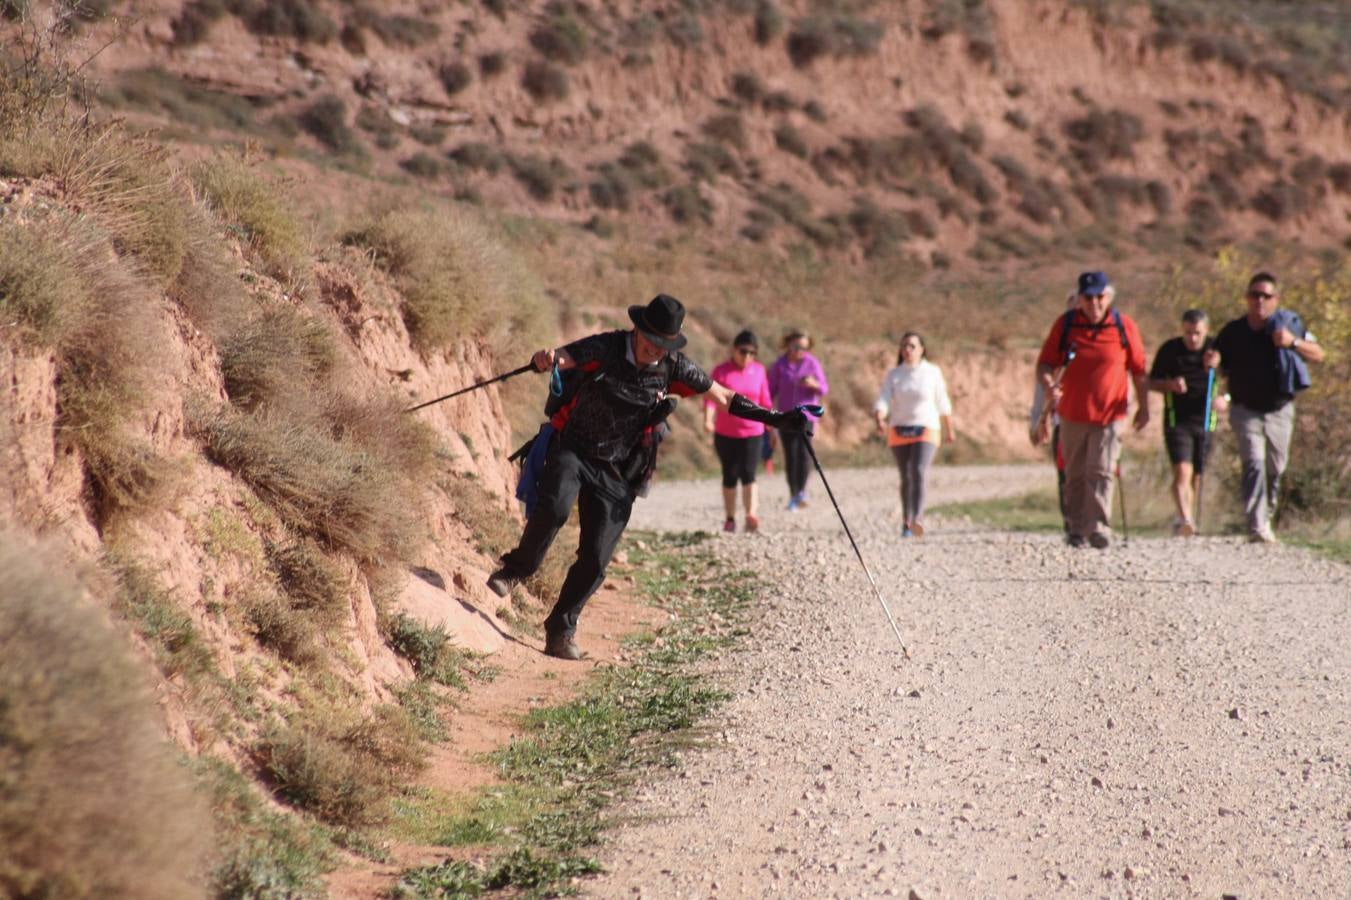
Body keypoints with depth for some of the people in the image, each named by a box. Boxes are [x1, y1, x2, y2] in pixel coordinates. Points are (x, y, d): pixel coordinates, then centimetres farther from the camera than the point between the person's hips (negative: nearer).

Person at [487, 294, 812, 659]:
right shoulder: (606, 349, -12)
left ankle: (561, 631, 14)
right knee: (554, 507, -33)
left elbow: (724, 397, 7)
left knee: (595, 560, -4)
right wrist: (546, 359, -51)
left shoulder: (672, 368, -3)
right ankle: (514, 571, -8)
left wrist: (777, 419, 1)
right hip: (572, 449, -3)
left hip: (617, 472, 3)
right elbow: (560, 358, -26)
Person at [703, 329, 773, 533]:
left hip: (753, 433, 1)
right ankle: (730, 518, 17)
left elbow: (765, 401, 13)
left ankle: (751, 516, -20)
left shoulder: (759, 371, 4)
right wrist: (708, 420, -28)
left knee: (748, 474, -12)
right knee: (730, 476, 7)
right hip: (726, 433, 0)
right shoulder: (722, 371, -4)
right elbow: (712, 398, -11)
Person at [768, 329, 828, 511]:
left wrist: (814, 384, -18)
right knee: (790, 455, -1)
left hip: (806, 415, -1)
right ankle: (793, 495, 6)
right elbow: (771, 391, 7)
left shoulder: (812, 363, 1)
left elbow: (824, 390, 4)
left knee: (804, 452, -17)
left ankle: (802, 491, -12)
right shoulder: (779, 365, 2)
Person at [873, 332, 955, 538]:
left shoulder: (932, 372, 2)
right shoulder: (894, 375, 3)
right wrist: (880, 421, -26)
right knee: (906, 478, 10)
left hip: (926, 430, -2)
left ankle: (917, 520, -34)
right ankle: (906, 522, 24)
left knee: (919, 473, -21)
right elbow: (883, 401, -6)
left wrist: (949, 429, 19)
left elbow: (942, 403, 11)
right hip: (899, 431, 2)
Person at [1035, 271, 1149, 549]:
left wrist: (1143, 407, 6)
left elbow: (1138, 369, 7)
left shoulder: (1124, 326, -1)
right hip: (1072, 414, 2)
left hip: (1109, 414, -2)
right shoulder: (1065, 325, 1)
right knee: (1075, 475, 9)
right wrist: (1048, 385, -18)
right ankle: (1077, 529, 19)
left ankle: (1099, 527, -16)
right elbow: (1045, 362, 3)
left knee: (1100, 472, -13)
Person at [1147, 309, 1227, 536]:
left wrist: (1223, 398, -11)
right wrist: (1170, 385, -15)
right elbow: (1152, 383, 6)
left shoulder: (1215, 349, 1)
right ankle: (1185, 519, -32)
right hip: (1177, 420, -2)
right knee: (1183, 471, -19)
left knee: (1197, 476, 6)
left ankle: (1181, 522, 21)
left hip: (1205, 421, 2)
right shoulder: (1169, 349, -1)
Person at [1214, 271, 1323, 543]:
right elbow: (1218, 369, 7)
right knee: (1254, 464, -18)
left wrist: (1293, 342, -20)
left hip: (1280, 411, 2)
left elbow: (1318, 355, -2)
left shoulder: (1289, 324, -3)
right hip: (1246, 411, -2)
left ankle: (1266, 517, 38)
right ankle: (1257, 527, -24)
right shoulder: (1232, 332, -3)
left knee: (1275, 469, 13)